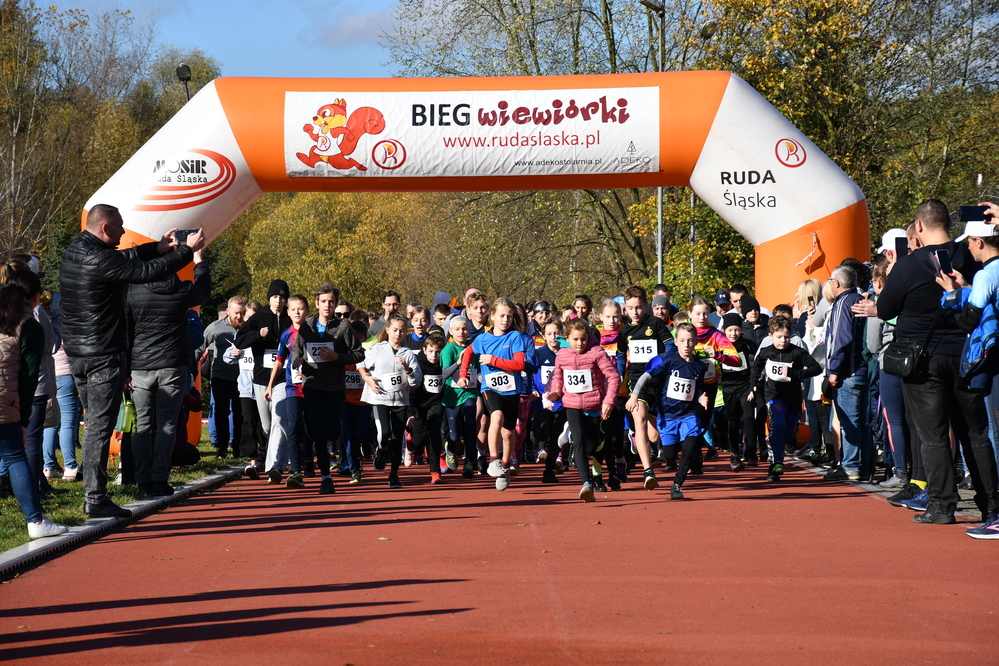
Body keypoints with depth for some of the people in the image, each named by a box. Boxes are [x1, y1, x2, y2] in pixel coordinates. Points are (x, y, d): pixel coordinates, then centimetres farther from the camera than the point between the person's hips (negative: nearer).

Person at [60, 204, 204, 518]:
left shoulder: (73, 253, 8)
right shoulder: (100, 259, -20)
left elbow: (125, 258, 20)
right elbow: (148, 271, -19)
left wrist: (159, 248, 19)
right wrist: (188, 250, -7)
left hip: (77, 353, 9)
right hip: (104, 355, -9)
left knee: (94, 424, 18)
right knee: (100, 427, -6)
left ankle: (93, 491, 21)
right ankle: (96, 498, -6)